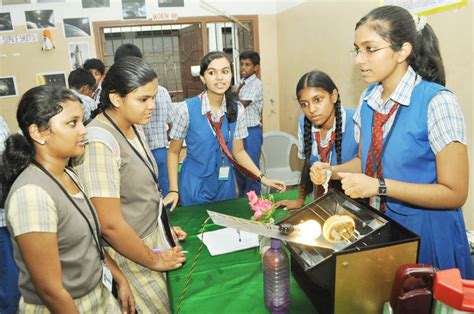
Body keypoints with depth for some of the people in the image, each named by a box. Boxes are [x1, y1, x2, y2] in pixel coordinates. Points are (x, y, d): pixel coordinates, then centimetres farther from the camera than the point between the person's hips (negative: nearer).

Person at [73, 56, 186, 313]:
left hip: (152, 237, 7)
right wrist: (154, 261, -12)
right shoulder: (99, 142, -25)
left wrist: (164, 228, 12)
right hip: (128, 251, -7)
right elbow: (110, 224, -24)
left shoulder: (134, 126, 1)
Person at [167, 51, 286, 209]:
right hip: (195, 185, -3)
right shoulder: (186, 109, -15)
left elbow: (238, 151, 4)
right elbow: (173, 152, -5)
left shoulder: (237, 109, -5)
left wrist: (262, 178, -4)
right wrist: (173, 190, -12)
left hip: (225, 184, 4)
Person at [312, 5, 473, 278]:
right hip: (381, 225, 6)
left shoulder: (437, 101, -21)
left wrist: (380, 186, -27)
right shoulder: (369, 99, -2)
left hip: (428, 232, -5)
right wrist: (332, 171, -7)